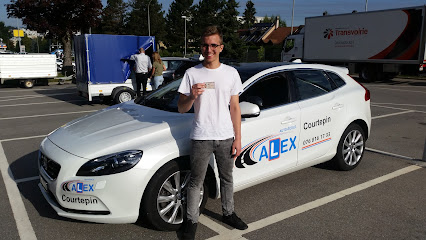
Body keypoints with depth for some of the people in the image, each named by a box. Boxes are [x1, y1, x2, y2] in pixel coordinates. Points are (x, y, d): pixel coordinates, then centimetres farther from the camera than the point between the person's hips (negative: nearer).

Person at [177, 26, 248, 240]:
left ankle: (228, 213, 37)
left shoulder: (231, 73, 2)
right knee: (196, 181, 7)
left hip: (226, 137, 2)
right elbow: (181, 108, -1)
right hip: (201, 138, -2)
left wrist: (237, 138, 0)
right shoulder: (192, 73, -2)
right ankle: (191, 220, 24)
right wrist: (192, 97, -22)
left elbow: (235, 108, 4)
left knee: (227, 178, 17)